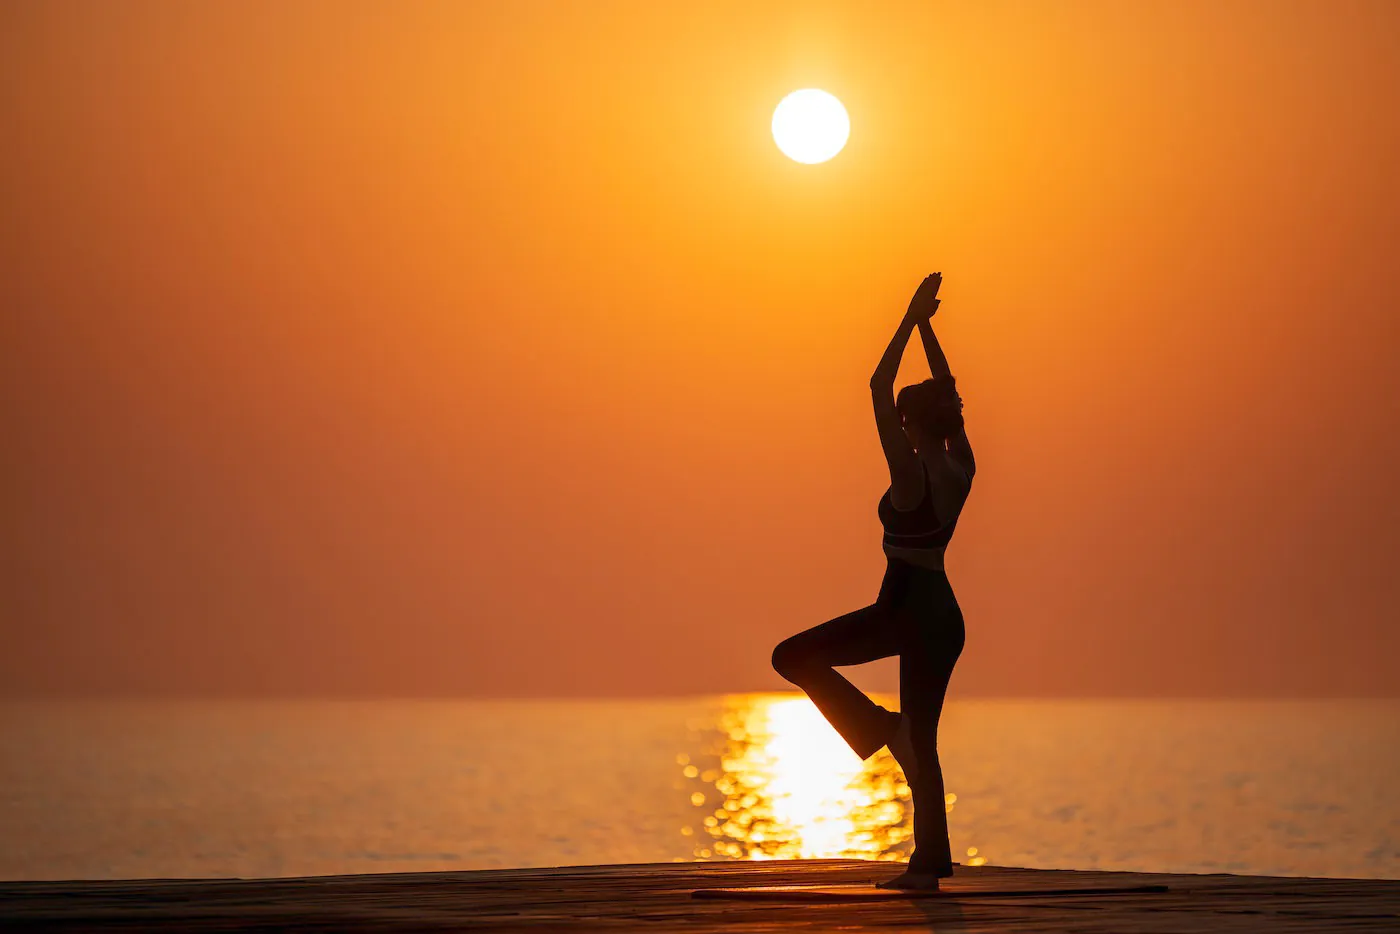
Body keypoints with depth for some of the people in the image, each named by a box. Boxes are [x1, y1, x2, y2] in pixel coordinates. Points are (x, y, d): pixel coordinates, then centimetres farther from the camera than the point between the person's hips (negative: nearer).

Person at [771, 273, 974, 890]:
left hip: (904, 609, -8)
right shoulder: (961, 469, 5)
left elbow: (879, 389, -15)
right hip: (944, 615, 8)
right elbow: (945, 394, 16)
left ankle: (879, 728, -6)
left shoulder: (911, 473, -15)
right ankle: (930, 863, 8)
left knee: (793, 658, 0)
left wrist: (912, 320, -11)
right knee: (922, 742, 10)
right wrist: (926, 326, 15)